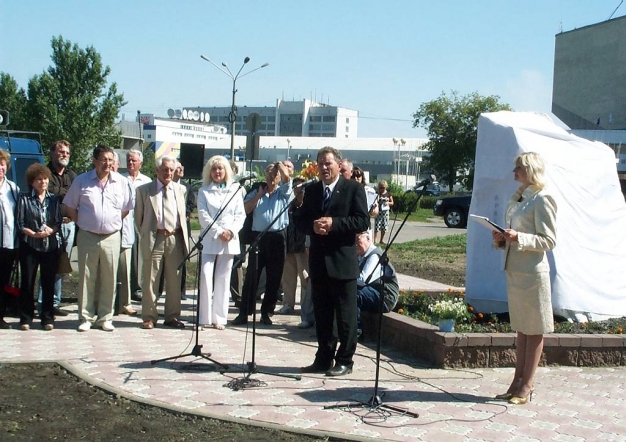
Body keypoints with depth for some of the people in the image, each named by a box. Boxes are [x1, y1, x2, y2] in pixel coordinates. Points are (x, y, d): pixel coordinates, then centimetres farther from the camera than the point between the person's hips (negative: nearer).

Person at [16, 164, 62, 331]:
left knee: (49, 283, 3)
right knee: (27, 282, 2)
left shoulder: (53, 199, 10)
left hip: (51, 246, 2)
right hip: (29, 246, -2)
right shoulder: (24, 198, 3)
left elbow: (58, 223, 8)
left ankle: (47, 318, 12)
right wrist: (34, 233, -15)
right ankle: (26, 318, 11)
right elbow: (20, 224, -1)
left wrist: (51, 230, -12)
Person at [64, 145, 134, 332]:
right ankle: (86, 318, 12)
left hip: (112, 237, 1)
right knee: (86, 278, 3)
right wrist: (82, 223, 3)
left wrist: (113, 222, 8)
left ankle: (105, 318, 13)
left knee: (109, 279, 4)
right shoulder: (82, 181, 0)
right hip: (87, 236, -1)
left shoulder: (122, 182, 3)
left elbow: (126, 208, 13)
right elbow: (70, 207, 7)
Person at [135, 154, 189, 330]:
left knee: (174, 281, 7)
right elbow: (139, 217, 9)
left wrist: (184, 239, 13)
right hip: (154, 239, -2)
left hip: (175, 239, 3)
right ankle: (149, 317, 10)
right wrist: (145, 235, 7)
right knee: (150, 281, 1)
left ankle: (172, 316, 17)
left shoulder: (181, 190, 13)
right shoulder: (144, 190, 4)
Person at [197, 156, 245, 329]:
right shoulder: (204, 191, 7)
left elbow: (240, 215, 7)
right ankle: (204, 318, -6)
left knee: (223, 279, 3)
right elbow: (203, 216, -1)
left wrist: (231, 231, -9)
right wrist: (219, 232, -11)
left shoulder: (235, 190, 11)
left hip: (230, 240, 2)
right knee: (206, 277, -11)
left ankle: (219, 318, 7)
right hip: (210, 239, -1)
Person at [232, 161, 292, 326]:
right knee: (251, 276, 0)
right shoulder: (256, 192, 15)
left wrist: (279, 164, 7)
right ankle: (244, 312, 3)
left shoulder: (283, 192, 9)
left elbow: (286, 176, -9)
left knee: (273, 278, 4)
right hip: (258, 237, 1)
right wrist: (259, 194, 2)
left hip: (277, 238, -1)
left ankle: (266, 312, 14)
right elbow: (245, 209, 3)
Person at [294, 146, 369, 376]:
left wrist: (333, 223, -20)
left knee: (346, 314, 1)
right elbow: (300, 219, 11)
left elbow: (363, 221, -10)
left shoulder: (353, 188, -3)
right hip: (318, 260, 6)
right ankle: (324, 358, 21)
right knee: (322, 313, 12)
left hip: (342, 261, -5)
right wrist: (313, 226, -11)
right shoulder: (311, 190, 13)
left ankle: (344, 361, 9)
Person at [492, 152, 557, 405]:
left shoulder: (542, 199, -10)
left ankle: (527, 386, 7)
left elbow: (549, 240, -14)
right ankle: (518, 382, 19)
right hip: (514, 270, 8)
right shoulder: (518, 198, 15)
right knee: (521, 329, 13)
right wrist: (501, 239, 1)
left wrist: (518, 238, -24)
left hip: (532, 272, -8)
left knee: (534, 331, 2)